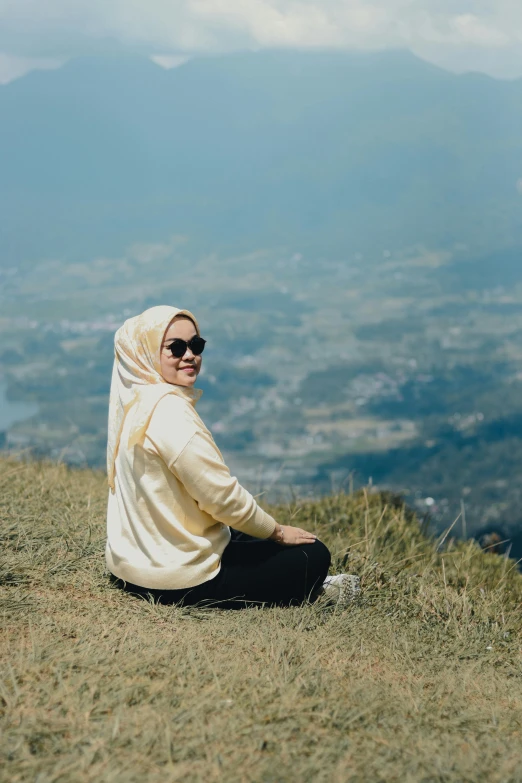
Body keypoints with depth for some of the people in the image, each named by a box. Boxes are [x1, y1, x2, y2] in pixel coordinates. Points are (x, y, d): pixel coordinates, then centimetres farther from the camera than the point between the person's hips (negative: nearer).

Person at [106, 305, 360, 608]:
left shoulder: (136, 402, 6)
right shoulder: (169, 411, -24)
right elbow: (222, 495, -20)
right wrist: (279, 532, -4)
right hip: (176, 577, -10)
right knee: (313, 555, -2)